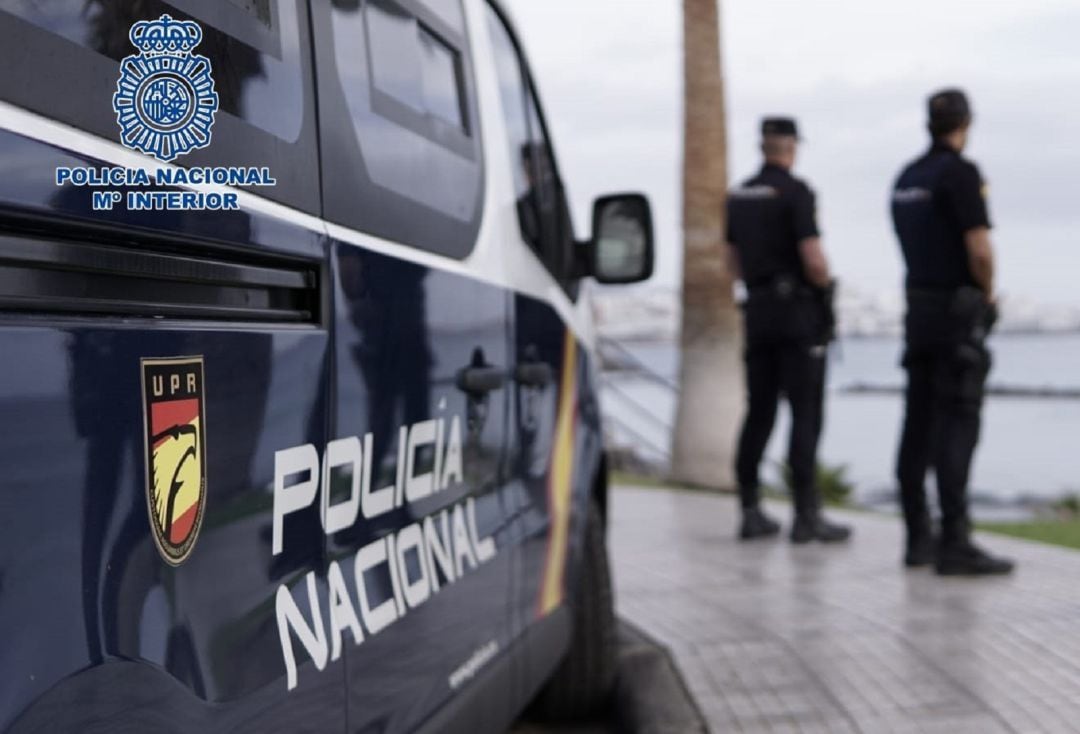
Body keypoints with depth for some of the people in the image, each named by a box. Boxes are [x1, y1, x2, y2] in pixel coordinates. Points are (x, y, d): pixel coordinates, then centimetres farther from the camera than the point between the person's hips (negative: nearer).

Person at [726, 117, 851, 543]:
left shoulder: (739, 196, 12)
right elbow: (813, 259, -17)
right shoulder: (795, 192, -11)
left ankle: (751, 511, 11)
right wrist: (825, 286, 1)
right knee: (806, 412, -5)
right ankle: (806, 515, -6)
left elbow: (733, 263, 17)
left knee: (759, 412, 10)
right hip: (798, 314, -7)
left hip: (758, 311, 7)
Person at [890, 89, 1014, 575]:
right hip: (958, 310, -8)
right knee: (958, 423, -9)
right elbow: (979, 248, -19)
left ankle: (918, 537, 12)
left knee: (919, 422, 8)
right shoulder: (959, 172, -12)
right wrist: (987, 294, -1)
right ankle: (954, 543, -11)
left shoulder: (907, 177, 13)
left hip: (919, 306, 8)